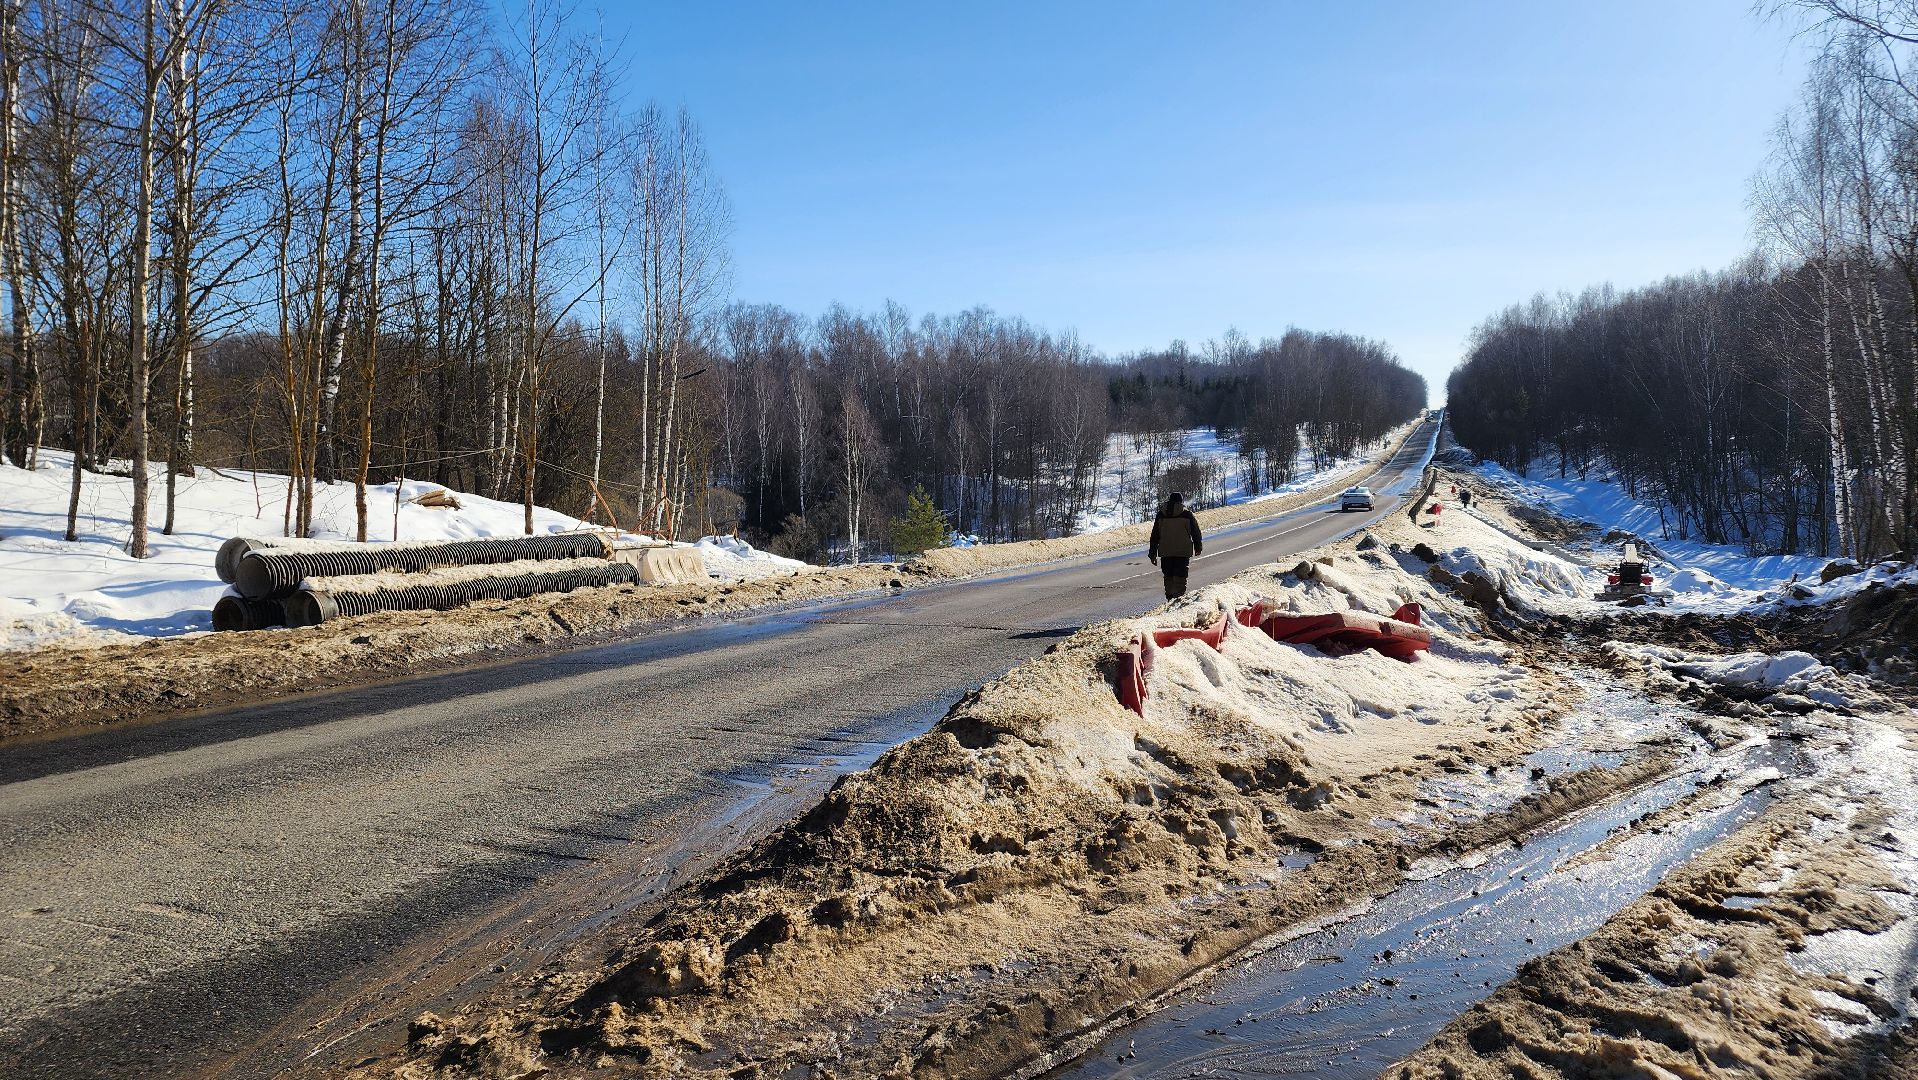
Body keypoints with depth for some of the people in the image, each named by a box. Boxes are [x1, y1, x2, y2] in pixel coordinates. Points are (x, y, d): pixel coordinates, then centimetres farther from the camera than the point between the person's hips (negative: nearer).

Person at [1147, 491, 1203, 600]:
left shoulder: (1161, 514, 6)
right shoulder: (1187, 514, -1)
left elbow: (1154, 535, 8)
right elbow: (1196, 533, 7)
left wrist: (1152, 554, 13)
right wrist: (1198, 548, 23)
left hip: (1165, 552, 3)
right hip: (1183, 552, -3)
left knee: (1168, 578, 14)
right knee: (1180, 579, -2)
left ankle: (1170, 599, 18)